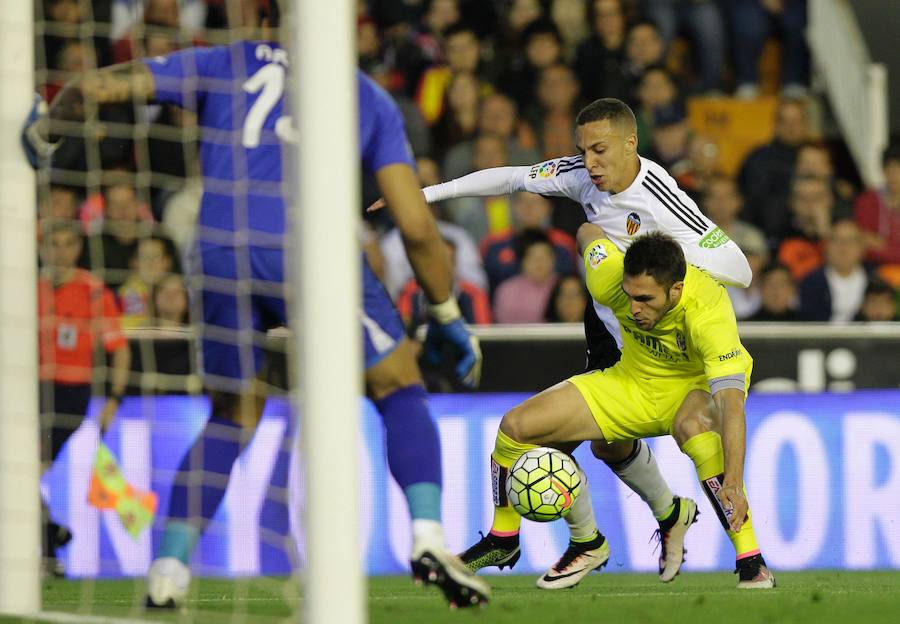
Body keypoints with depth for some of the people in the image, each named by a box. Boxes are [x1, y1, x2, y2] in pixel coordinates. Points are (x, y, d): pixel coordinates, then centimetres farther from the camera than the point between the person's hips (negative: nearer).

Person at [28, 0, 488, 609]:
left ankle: (169, 567, 12)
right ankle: (428, 537, -4)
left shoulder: (219, 66, 24)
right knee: (401, 391, 15)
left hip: (220, 256, 2)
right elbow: (417, 228, 18)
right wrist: (448, 319, 29)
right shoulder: (368, 96, 24)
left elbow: (93, 87, 18)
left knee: (232, 419, 21)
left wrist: (44, 134, 38)